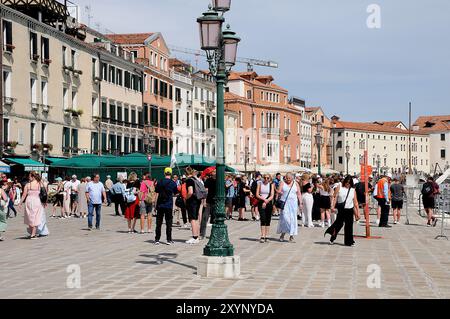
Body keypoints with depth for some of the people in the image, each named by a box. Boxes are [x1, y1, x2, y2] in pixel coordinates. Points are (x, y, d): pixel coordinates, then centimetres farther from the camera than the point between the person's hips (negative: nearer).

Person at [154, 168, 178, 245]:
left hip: (160, 205, 1)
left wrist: (155, 205, 6)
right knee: (169, 223, 4)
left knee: (159, 223, 6)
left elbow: (157, 194, 1)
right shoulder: (173, 183, -2)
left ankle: (157, 239, 7)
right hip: (169, 206, -1)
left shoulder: (160, 183, 0)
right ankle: (169, 240, 3)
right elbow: (175, 193, 10)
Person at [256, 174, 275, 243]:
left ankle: (266, 236, 11)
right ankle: (262, 236, -14)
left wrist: (266, 201, -16)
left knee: (268, 220, 4)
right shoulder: (260, 184, 4)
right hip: (261, 204, -1)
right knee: (263, 220, -11)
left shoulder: (271, 185, 3)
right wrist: (263, 199, -15)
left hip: (269, 203, 1)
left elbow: (272, 196, -4)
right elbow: (257, 195, 0)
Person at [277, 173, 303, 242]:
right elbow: (279, 191, -4)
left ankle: (291, 236, 2)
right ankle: (283, 233, 5)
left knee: (293, 218, -1)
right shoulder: (282, 183, 5)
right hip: (284, 202, -2)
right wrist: (281, 193, -27)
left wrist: (301, 203, 1)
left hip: (293, 203, 2)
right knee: (285, 217, -11)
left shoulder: (296, 184, 9)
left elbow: (299, 194, 9)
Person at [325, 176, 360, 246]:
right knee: (339, 224, 0)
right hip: (341, 209, -2)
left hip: (349, 210, 2)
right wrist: (333, 206, -15)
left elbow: (355, 202, 7)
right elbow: (335, 197, -2)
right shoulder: (339, 188, 2)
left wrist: (358, 212, 3)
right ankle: (332, 239, 17)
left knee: (349, 226, 3)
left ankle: (349, 241, 11)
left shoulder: (353, 190, 7)